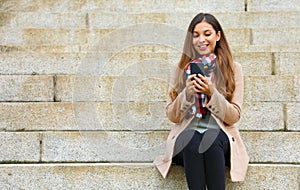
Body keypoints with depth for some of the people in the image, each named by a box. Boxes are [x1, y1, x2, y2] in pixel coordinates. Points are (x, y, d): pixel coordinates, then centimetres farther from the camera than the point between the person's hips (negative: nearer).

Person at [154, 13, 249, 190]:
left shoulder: (233, 69, 7)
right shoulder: (182, 69, 11)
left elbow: (234, 117, 1)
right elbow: (172, 116, 7)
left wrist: (212, 93, -14)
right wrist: (187, 93, -11)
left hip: (220, 137, -1)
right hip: (186, 136, 1)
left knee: (211, 139, -35)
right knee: (192, 139, -34)